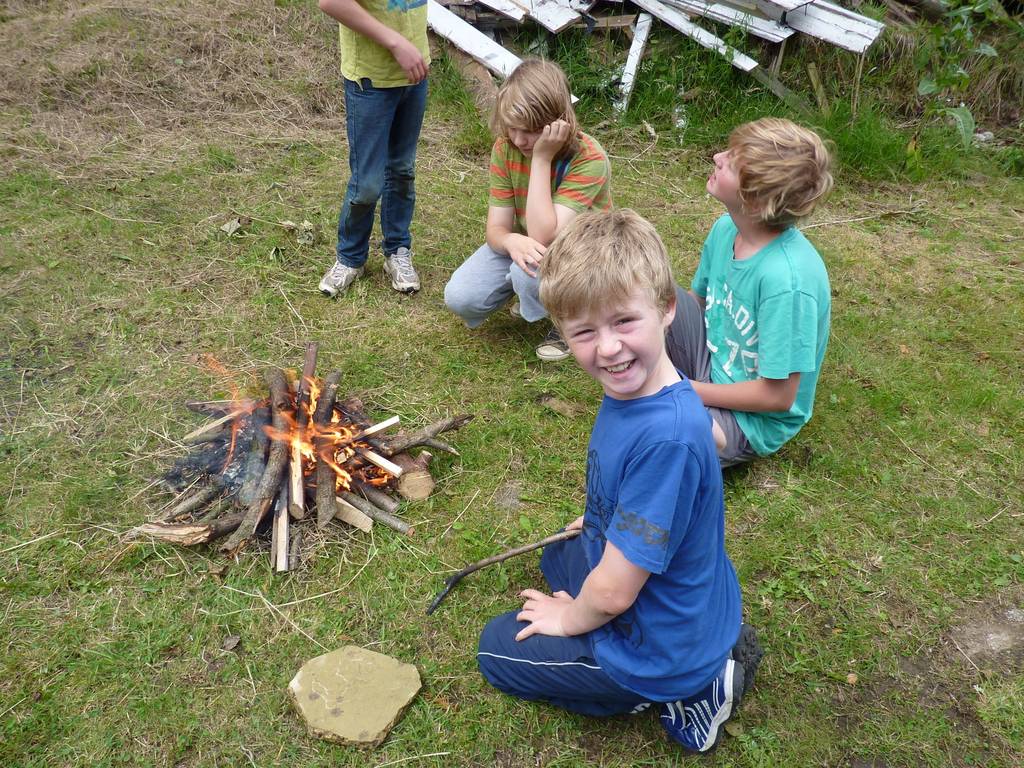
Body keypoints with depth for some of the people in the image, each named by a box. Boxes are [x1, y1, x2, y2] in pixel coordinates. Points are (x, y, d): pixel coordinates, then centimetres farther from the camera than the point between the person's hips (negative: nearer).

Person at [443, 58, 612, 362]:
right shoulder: (505, 149, -14)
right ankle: (531, 291, 15)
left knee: (533, 271, -38)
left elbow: (544, 237, -36)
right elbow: (496, 228, -14)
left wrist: (542, 158, -37)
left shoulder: (589, 159, -29)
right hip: (524, 247, 5)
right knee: (460, 298, -15)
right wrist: (513, 241, -40)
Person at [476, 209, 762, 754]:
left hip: (660, 646, -8)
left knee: (497, 649, 12)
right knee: (559, 557, 35)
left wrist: (570, 618, -10)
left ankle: (684, 692, 5)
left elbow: (613, 591, -29)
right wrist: (605, 521, 18)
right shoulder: (634, 390, -11)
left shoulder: (665, 436, -38)